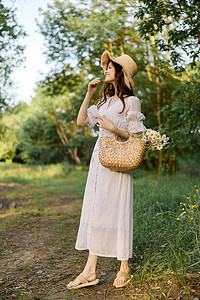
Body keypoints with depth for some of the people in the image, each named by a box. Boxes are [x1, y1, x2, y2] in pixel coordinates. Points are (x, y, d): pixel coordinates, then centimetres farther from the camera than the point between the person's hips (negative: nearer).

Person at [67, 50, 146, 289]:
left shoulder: (131, 101, -3)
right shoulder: (105, 100, 18)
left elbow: (136, 137, -5)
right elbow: (81, 121, 14)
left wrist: (113, 128, -18)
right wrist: (89, 94, 10)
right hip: (98, 158, 7)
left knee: (115, 212, -4)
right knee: (94, 211, 4)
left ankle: (124, 269, 12)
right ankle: (90, 271, 8)